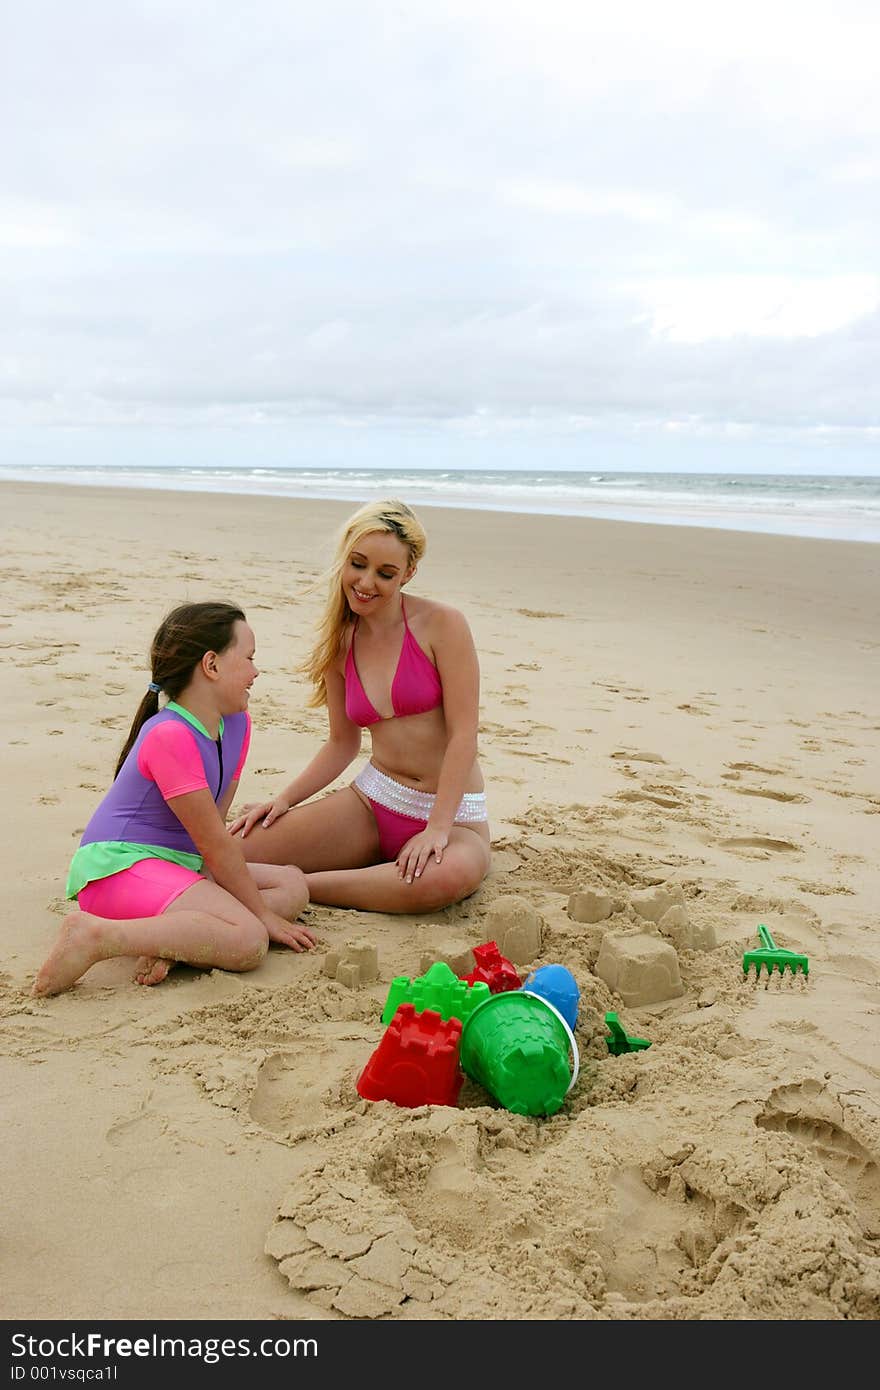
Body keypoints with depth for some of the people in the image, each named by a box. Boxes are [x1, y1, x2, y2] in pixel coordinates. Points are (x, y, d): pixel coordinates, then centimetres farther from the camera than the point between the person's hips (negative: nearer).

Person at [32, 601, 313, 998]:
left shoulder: (237, 724, 9)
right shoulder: (171, 736, -20)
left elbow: (215, 828, 5)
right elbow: (215, 845, -17)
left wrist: (211, 890, -10)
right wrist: (263, 915, -10)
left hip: (179, 864, 10)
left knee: (293, 884, 6)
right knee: (250, 941, -27)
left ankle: (169, 941, -12)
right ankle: (94, 937, -23)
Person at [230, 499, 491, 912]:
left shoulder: (442, 624, -12)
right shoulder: (340, 643, 4)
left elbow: (463, 734, -14)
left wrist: (437, 828, -21)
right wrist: (284, 799, 1)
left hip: (451, 812, -3)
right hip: (371, 800, 3)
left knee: (452, 875, -41)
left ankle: (296, 887, -16)